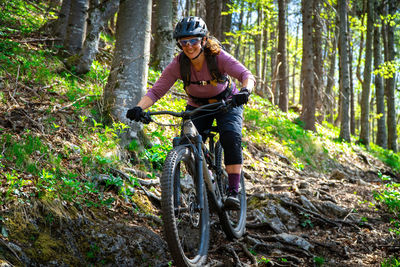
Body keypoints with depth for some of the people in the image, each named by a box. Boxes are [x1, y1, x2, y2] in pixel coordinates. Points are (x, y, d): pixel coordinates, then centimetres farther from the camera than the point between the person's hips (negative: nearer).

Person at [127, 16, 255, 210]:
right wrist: (139, 108, -42)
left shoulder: (218, 57, -26)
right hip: (197, 107, 2)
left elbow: (246, 75, -37)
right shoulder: (179, 64, -21)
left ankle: (233, 191, -23)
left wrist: (245, 91, -60)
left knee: (231, 138, -29)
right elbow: (156, 90, -24)